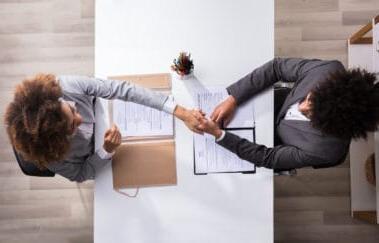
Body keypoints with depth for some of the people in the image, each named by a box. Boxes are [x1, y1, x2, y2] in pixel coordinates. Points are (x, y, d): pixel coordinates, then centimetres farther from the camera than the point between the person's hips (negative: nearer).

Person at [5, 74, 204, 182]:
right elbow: (80, 175, -21)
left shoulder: (66, 86, -40)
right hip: (96, 156, -2)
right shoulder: (49, 156, -40)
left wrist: (181, 112, -45)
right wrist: (108, 150, -41)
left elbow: (123, 89, -41)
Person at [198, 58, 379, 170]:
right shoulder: (330, 70, -36)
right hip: (281, 104, 4)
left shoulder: (323, 150, -43)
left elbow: (268, 158, -31)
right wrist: (232, 99, -32)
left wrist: (218, 134, -36)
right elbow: (276, 67, -26)